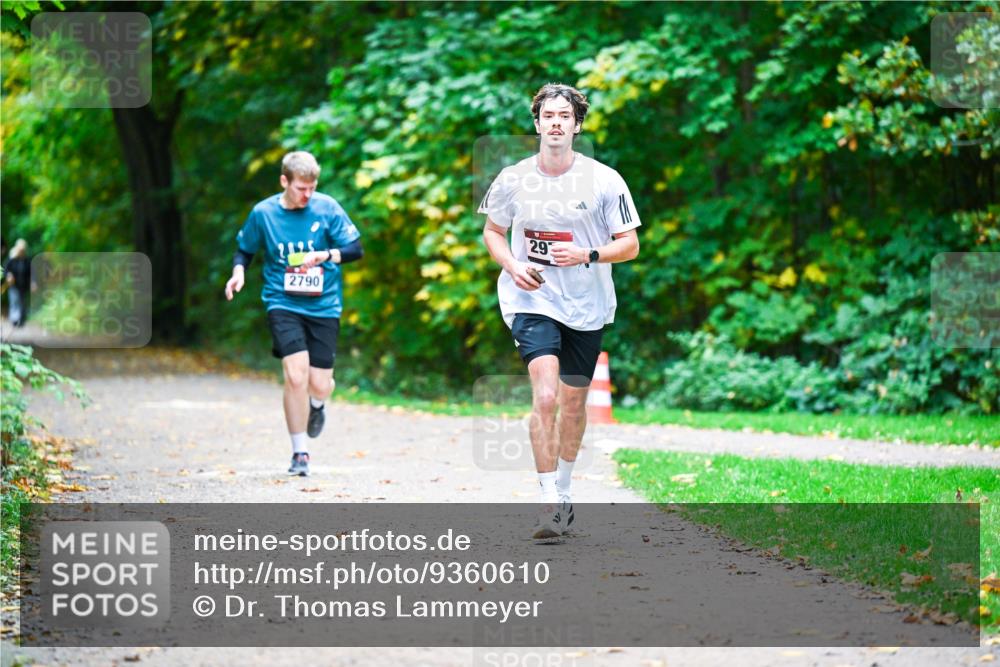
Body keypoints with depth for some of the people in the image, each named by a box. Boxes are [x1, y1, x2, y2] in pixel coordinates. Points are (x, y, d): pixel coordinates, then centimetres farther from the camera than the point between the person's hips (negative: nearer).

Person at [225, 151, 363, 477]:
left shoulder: (327, 208, -5)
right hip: (283, 303, -1)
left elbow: (356, 249, -3)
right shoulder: (263, 213, -3)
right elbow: (245, 249, 13)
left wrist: (325, 255, -21)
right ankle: (300, 453, -2)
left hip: (323, 305, 1)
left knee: (320, 385, -1)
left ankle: (316, 405, 40)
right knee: (295, 375, -18)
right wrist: (238, 272, -8)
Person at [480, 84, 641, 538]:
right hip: (531, 301, -1)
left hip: (587, 305, 1)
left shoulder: (604, 181, -5)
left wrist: (587, 254, -19)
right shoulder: (513, 180, -2)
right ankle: (550, 503, -17)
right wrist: (513, 267, -6)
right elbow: (492, 232, 13)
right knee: (545, 395, -18)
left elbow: (630, 245, -2)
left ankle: (563, 490, 33)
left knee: (574, 402, 12)